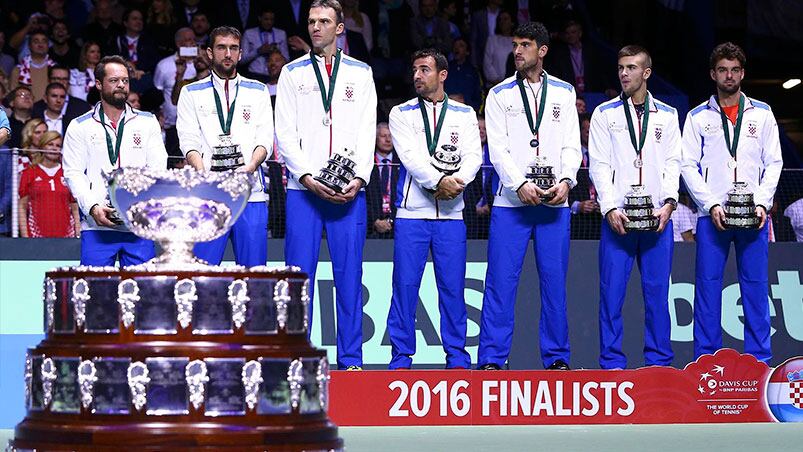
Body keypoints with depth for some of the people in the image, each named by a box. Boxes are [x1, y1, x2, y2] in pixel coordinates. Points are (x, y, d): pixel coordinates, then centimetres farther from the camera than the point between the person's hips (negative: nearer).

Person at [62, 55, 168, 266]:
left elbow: (158, 169, 7)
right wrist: (92, 207, -13)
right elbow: (73, 173, 4)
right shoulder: (80, 127, 12)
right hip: (96, 225, -1)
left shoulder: (147, 122, 14)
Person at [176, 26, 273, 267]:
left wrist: (251, 166, -14)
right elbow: (189, 141, 3)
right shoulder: (192, 93, 13)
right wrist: (203, 174, -16)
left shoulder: (258, 91, 17)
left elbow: (265, 138, 6)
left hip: (250, 193, 1)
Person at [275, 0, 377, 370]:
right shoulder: (293, 73, 9)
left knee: (349, 275, 0)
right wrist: (308, 177, -11)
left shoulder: (360, 73, 12)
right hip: (303, 188, -1)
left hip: (349, 191, 1)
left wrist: (358, 177, -9)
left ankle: (351, 359, 4)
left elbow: (367, 131, 6)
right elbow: (285, 132, 2)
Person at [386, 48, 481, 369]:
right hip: (412, 212, -1)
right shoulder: (401, 114, 8)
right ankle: (401, 357, 3)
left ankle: (457, 356, 8)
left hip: (451, 213, 1)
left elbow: (473, 156, 0)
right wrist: (439, 181, -21)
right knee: (405, 285, -3)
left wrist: (458, 180, -20)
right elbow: (410, 156, -6)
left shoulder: (464, 114, 12)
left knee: (453, 285, 0)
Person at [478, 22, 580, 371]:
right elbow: (498, 148, -2)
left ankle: (556, 357, 9)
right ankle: (491, 359, -2)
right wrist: (521, 184, -16)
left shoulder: (564, 93, 12)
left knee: (554, 280, 3)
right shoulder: (500, 95, 7)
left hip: (554, 203, 1)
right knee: (501, 280, -5)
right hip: (511, 202, -1)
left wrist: (565, 181, -12)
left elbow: (571, 145, 6)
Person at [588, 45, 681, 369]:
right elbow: (599, 164, 2)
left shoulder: (667, 115, 14)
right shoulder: (605, 114, 8)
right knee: (612, 291, -4)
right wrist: (610, 208, -10)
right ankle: (612, 362, 1)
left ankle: (658, 361, 7)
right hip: (618, 217, -1)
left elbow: (673, 163, 8)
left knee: (657, 291, 1)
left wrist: (668, 203, -7)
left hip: (658, 217, 1)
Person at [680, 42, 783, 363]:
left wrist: (762, 204, -6)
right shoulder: (698, 117, 9)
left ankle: (759, 358, 2)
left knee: (755, 286, -1)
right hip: (712, 215, -1)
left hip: (754, 215, 1)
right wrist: (711, 205, -9)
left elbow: (774, 163, 8)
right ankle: (706, 359, 2)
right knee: (708, 285, -2)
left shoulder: (762, 114, 11)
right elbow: (689, 165, 3)